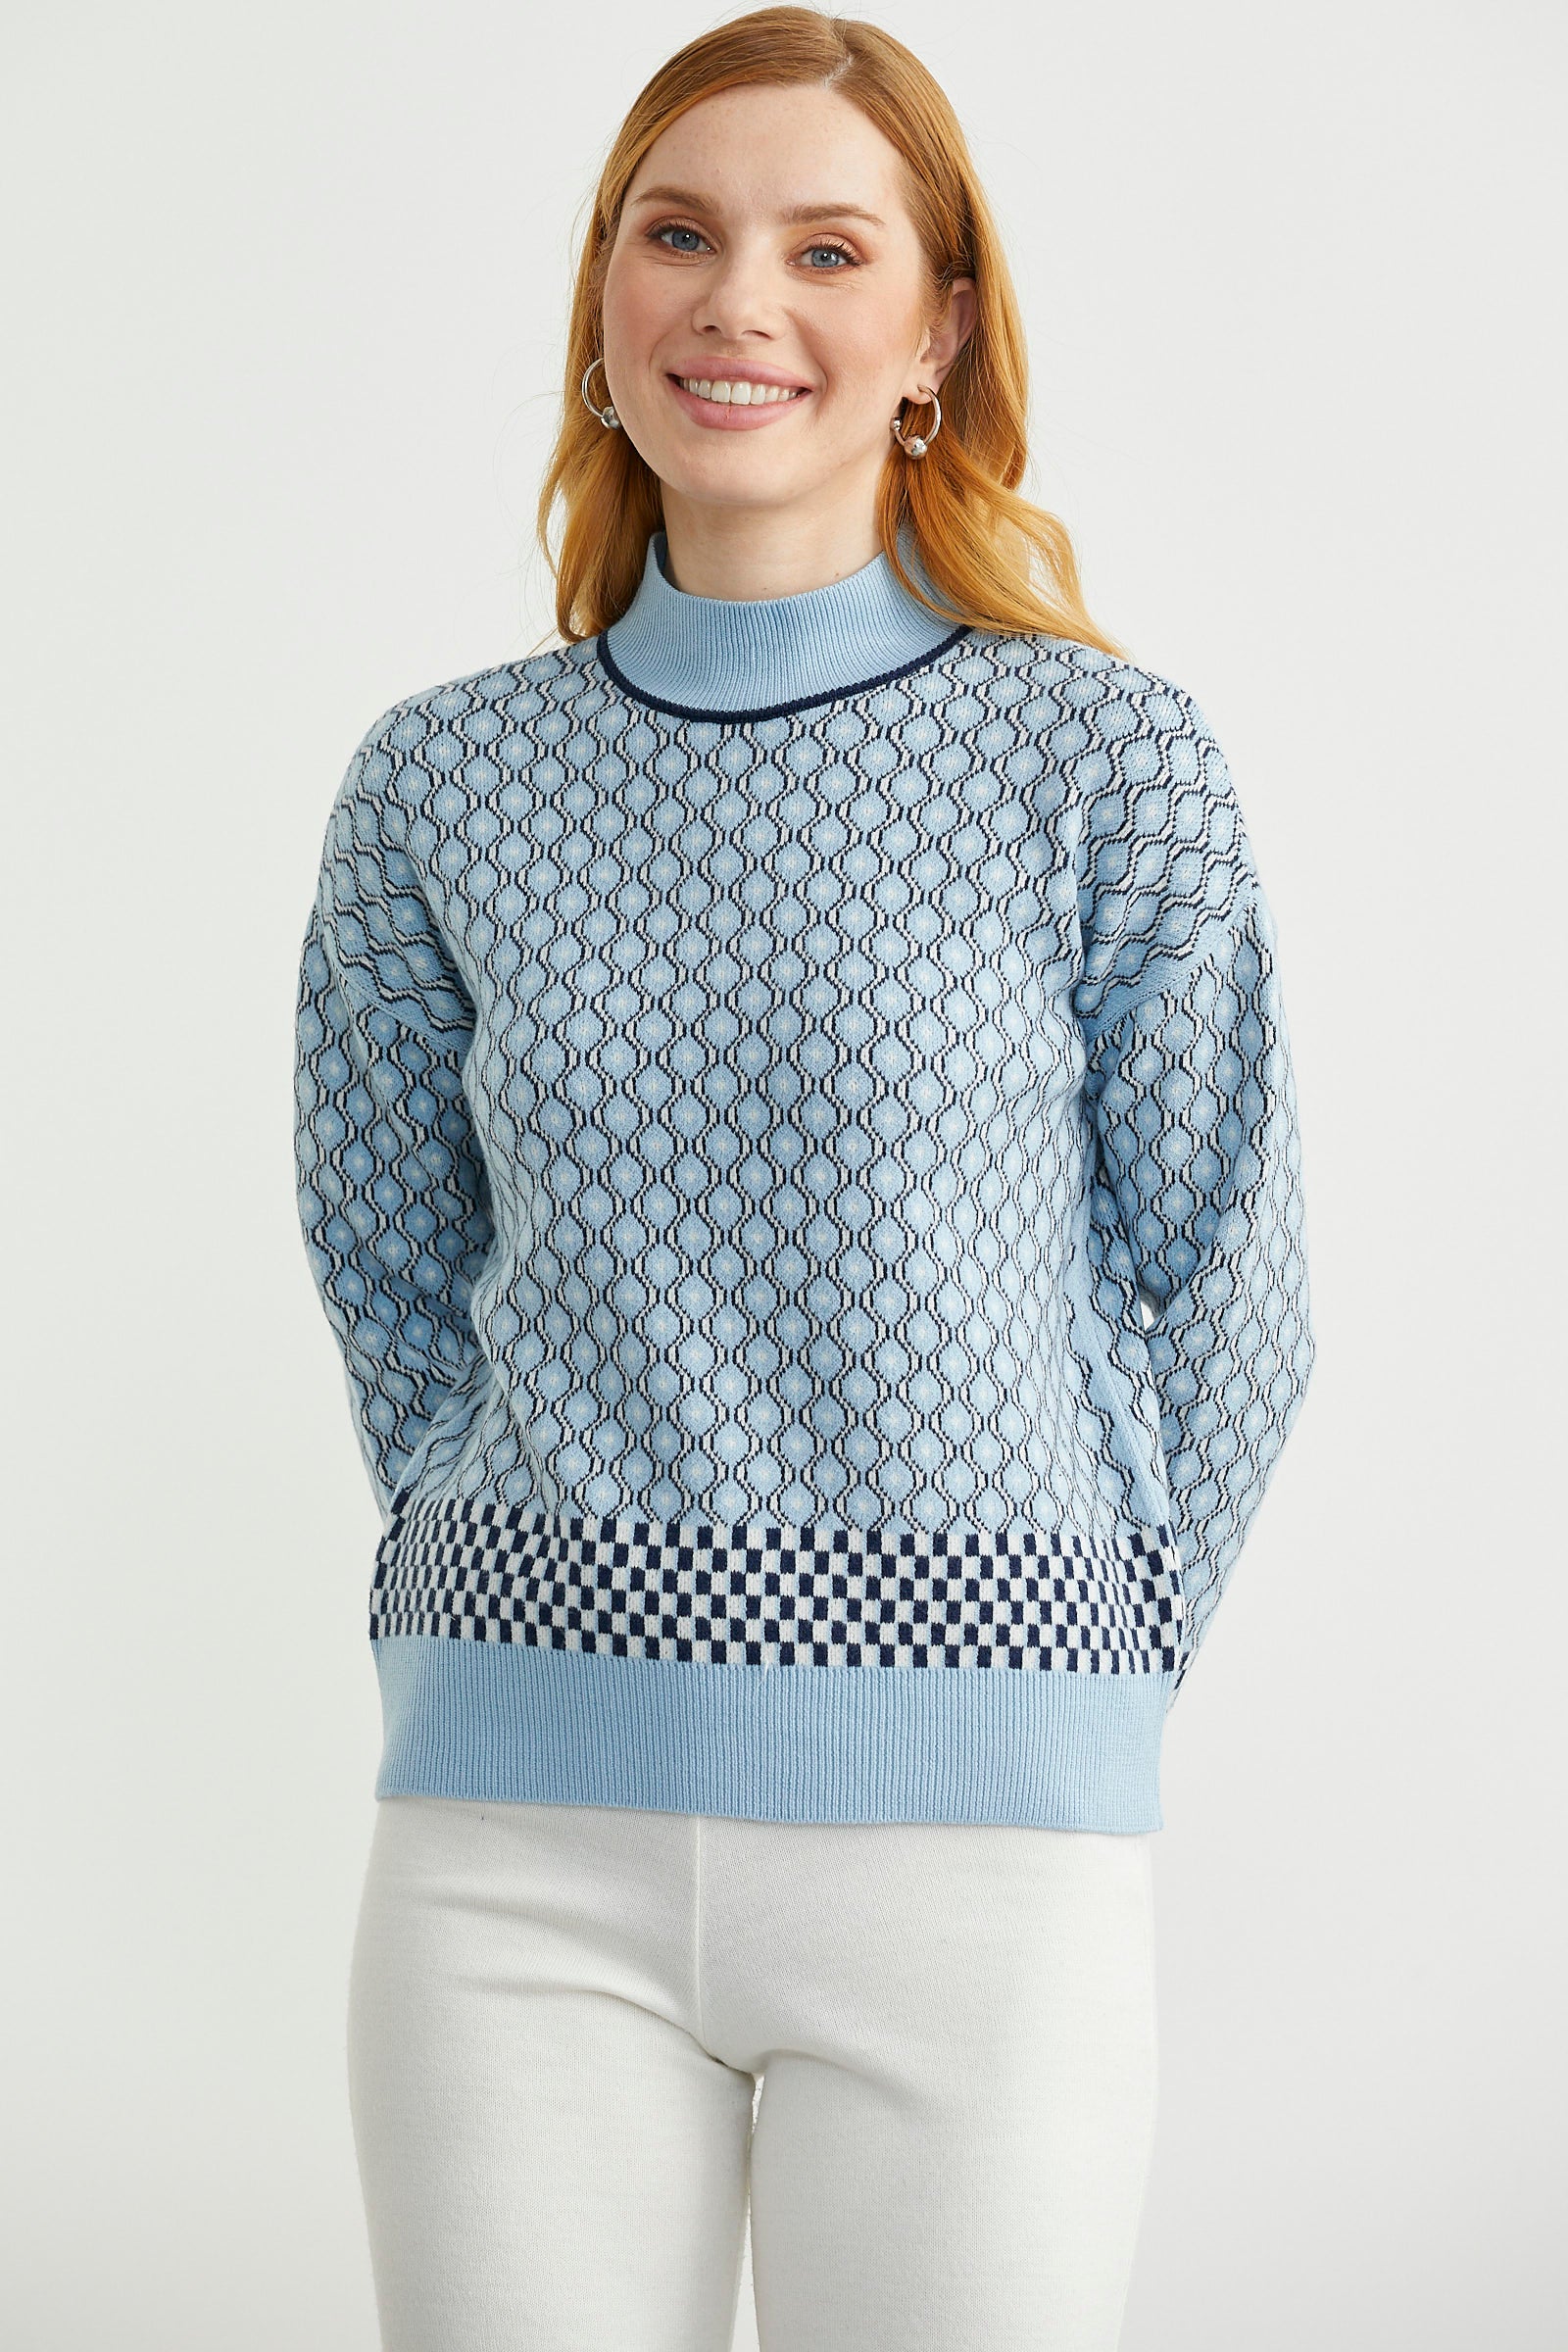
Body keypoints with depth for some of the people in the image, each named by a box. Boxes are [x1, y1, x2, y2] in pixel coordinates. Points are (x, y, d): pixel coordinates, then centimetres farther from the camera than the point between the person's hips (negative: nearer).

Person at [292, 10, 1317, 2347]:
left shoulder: (1103, 760, -1)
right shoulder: (442, 787, 6)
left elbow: (1216, 1300, 5)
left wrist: (1045, 1692, 8)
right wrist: (562, 1615, 10)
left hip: (976, 1831, -2)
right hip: (521, 1832, 2)